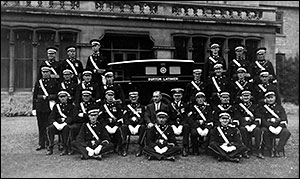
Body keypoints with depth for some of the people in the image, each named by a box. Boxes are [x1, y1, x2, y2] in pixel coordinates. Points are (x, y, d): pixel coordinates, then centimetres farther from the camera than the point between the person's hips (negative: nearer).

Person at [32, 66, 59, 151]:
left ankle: (49, 143, 8)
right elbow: (35, 96, 9)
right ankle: (41, 144, 13)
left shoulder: (54, 82, 5)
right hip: (40, 107, 2)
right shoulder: (38, 82, 11)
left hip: (50, 106, -2)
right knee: (41, 126, 5)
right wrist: (34, 108, 4)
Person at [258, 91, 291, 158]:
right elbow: (262, 119, -4)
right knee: (263, 131, -34)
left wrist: (279, 127, -18)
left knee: (286, 132, -29)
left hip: (278, 128, 2)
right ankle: (271, 150, -17)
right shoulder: (262, 107, 9)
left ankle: (278, 149, -16)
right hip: (267, 127, -1)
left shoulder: (280, 107, 15)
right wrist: (270, 127, -21)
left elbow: (284, 119, 3)